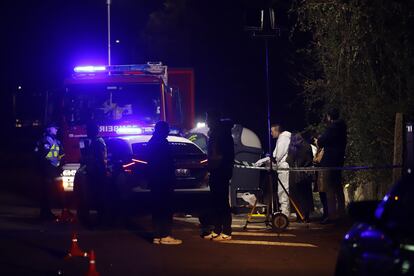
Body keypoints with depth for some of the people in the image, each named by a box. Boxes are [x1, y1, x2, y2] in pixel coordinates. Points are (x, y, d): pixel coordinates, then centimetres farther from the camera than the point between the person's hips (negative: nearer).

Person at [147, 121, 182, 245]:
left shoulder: (151, 142, 15)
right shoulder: (162, 142, -12)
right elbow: (167, 163, -17)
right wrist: (171, 180, -16)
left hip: (154, 180, 9)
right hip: (164, 180, -9)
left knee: (157, 208, 10)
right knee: (166, 208, -7)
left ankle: (157, 236, 9)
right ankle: (165, 236, -10)